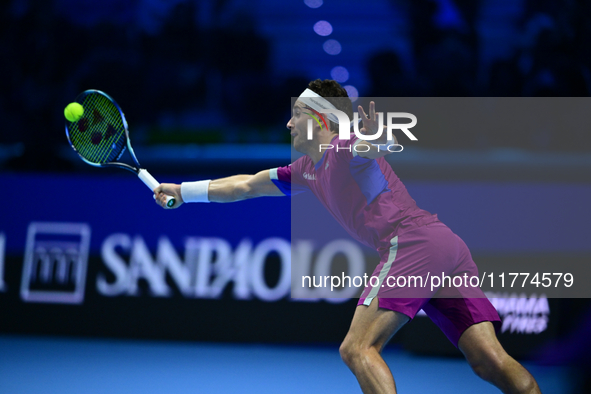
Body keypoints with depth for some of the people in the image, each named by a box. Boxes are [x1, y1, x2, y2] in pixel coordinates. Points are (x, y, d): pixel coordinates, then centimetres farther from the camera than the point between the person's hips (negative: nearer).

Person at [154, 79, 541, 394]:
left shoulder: (346, 146, 1)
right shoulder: (307, 170, 27)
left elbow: (381, 145, -23)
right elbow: (244, 185, 38)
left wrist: (379, 141, -46)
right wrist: (182, 191, 41)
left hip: (414, 239, -9)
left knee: (358, 349, -16)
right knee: (490, 362, -4)